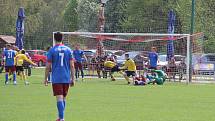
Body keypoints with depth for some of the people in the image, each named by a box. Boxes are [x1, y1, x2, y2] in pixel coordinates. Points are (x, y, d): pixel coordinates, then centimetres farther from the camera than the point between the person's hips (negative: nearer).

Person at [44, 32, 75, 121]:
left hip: (56, 79, -3)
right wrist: (72, 78, 9)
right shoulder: (68, 50, 4)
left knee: (59, 98, -8)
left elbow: (48, 66, -3)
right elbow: (72, 66, 3)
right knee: (63, 98, 16)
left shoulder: (52, 50, -3)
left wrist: (46, 79, 6)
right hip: (66, 78, 3)